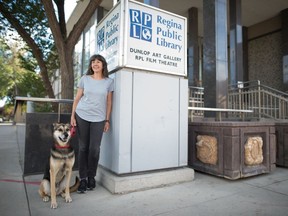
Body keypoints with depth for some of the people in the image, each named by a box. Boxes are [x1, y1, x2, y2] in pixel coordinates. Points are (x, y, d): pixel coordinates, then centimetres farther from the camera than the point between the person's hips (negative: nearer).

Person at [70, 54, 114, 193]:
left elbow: (109, 102, 4)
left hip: (98, 119, -1)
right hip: (81, 116, 1)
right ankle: (82, 179, 15)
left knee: (94, 148, -2)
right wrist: (72, 116, 1)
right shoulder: (84, 79, 6)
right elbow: (77, 98, 7)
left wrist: (107, 120, 1)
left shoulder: (109, 81, 4)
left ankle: (91, 177, 18)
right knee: (83, 147, 4)